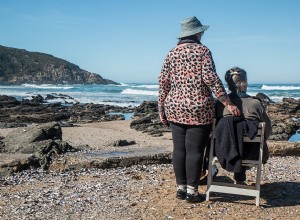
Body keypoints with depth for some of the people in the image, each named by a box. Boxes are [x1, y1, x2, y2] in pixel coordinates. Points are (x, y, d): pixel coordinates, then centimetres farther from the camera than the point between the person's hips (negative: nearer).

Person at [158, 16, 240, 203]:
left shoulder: (172, 54, 10)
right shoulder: (202, 51, -3)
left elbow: (163, 82, 7)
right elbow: (211, 78, -13)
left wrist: (162, 108, 14)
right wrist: (228, 103, -13)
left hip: (175, 109, 5)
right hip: (199, 109, -5)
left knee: (179, 149, 9)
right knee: (195, 150, 0)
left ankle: (181, 187, 17)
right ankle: (192, 191, 6)